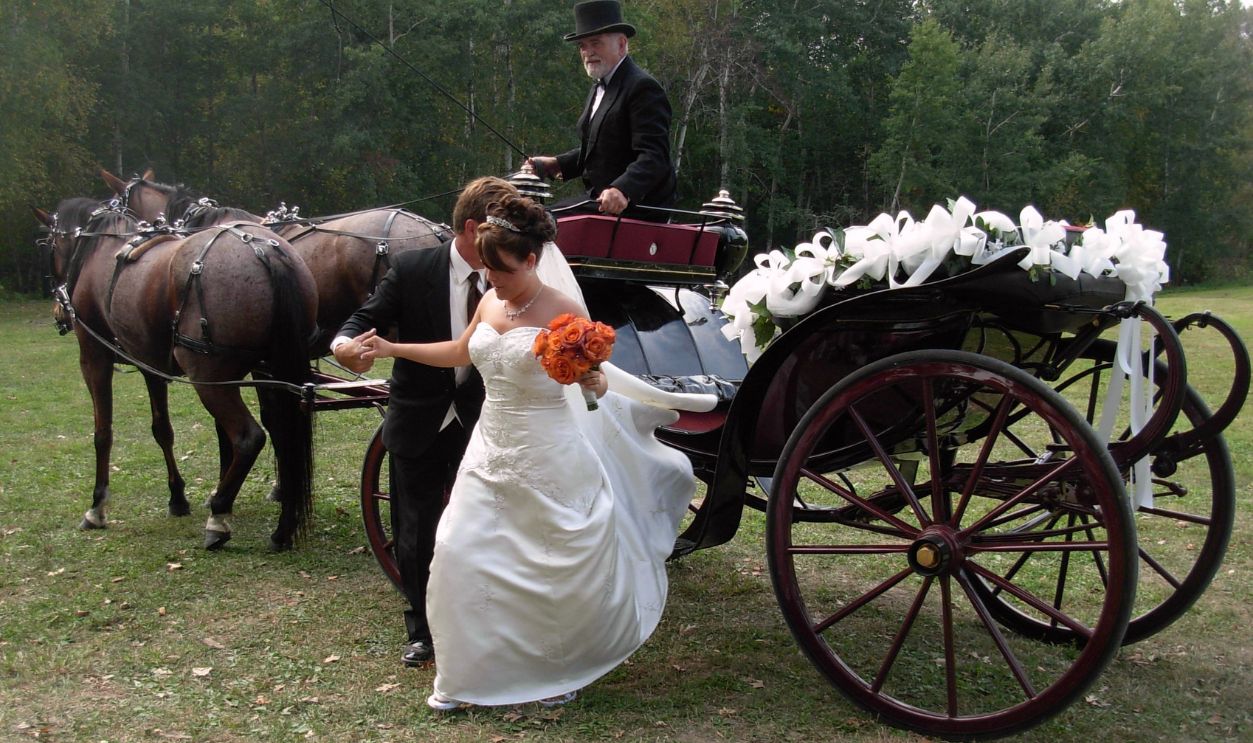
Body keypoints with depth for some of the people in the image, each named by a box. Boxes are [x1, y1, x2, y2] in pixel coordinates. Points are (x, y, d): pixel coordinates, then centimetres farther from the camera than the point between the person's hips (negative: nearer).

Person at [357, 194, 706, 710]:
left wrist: (595, 382, -34)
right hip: (492, 451, 6)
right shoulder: (490, 303, 4)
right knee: (459, 551, 3)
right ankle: (466, 674, 20)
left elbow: (597, 380, -11)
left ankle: (561, 671, 30)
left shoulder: (564, 312, -14)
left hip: (548, 459, -6)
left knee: (564, 566, 4)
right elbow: (460, 353, 21)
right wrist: (393, 349, 21)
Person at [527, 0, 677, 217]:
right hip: (599, 199, 10)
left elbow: (653, 157, -25)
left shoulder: (643, 87, -15)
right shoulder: (601, 86, 16)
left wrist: (622, 190, -41)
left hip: (634, 206, -9)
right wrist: (557, 164, 12)